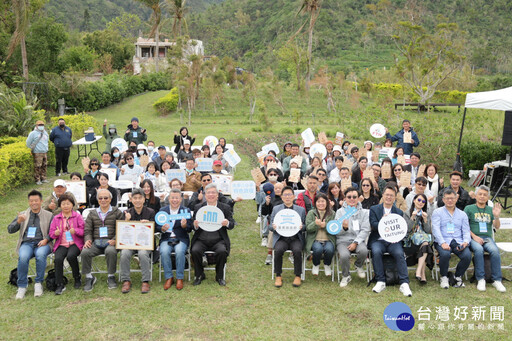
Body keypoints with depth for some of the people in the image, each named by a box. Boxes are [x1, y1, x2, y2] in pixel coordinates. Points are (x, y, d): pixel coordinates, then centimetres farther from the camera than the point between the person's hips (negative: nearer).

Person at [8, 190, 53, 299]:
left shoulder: (49, 215, 14)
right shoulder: (22, 215, 20)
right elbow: (10, 230, 11)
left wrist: (46, 240, -13)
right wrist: (18, 221, -9)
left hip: (42, 243, -1)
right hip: (26, 243, 1)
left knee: (40, 255, -36)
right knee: (23, 257, -32)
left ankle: (38, 284, -22)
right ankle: (22, 287, -19)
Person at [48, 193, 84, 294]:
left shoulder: (78, 216, 10)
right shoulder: (56, 218, 17)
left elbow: (83, 231, 3)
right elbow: (51, 233, 12)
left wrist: (75, 231, -18)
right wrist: (55, 233, -12)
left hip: (75, 243, -2)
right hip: (61, 244, 2)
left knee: (71, 256, -32)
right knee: (58, 258, -28)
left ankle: (77, 278, -7)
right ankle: (60, 284, -17)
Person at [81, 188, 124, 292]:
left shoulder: (117, 213, 12)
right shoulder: (92, 214, 21)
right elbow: (87, 230, 14)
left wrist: (115, 240, -15)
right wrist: (87, 240, -7)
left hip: (110, 242, -2)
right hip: (96, 242, 3)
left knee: (111, 251, -37)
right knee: (84, 252, -28)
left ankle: (111, 276, -14)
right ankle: (89, 277, -8)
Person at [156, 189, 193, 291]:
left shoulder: (186, 211, 7)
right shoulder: (162, 210, 11)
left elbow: (190, 229, 1)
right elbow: (157, 227, 7)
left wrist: (184, 226, -22)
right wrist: (162, 229, -16)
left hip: (181, 239, -1)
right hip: (166, 239, 1)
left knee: (179, 251, -32)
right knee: (164, 252, -30)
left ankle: (179, 278, -15)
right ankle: (169, 278, -13)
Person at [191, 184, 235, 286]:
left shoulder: (225, 208, 8)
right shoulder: (198, 208, 11)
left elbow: (232, 225, 6)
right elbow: (194, 227, 10)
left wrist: (227, 223, -19)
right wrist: (195, 225, -15)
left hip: (218, 240, -1)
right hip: (201, 239, 1)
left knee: (222, 251, -30)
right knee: (195, 251, -27)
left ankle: (219, 276, -5)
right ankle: (199, 275, -1)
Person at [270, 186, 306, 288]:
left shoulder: (301, 210, 13)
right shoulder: (276, 209, 14)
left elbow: (305, 226, 12)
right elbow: (270, 225, 12)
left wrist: (301, 226, -12)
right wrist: (273, 227, -12)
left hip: (295, 238, 0)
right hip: (281, 238, 0)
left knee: (297, 250, -31)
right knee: (278, 250, -31)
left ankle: (298, 276, -13)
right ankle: (278, 276, -13)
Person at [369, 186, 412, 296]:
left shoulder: (399, 212, 15)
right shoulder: (374, 209, 10)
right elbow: (373, 225, -4)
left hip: (393, 241, 1)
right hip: (378, 240, -1)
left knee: (399, 253, -28)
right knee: (376, 252, -32)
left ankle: (404, 284, -25)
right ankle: (380, 282, -22)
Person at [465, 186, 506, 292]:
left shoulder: (490, 210, 18)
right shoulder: (469, 208, 10)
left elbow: (497, 227, 11)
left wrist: (496, 216, -9)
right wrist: (474, 236, -12)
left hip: (487, 238, 2)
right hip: (473, 238, -2)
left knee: (495, 250, -31)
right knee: (478, 249, -35)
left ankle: (497, 280, -22)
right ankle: (480, 279, -27)